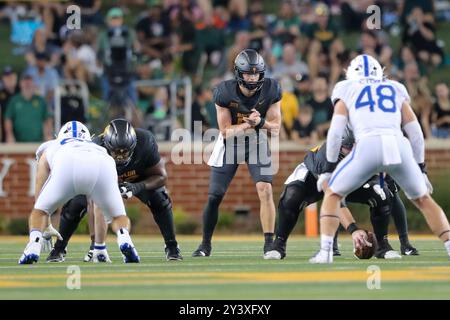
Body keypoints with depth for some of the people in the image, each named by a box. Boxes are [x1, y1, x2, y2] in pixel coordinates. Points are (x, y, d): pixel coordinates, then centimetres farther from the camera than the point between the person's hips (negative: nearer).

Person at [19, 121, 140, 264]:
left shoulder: (49, 150, 42)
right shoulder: (99, 149, 46)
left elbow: (40, 198, 45)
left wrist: (46, 229, 57)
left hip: (67, 167, -1)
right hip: (102, 169, 1)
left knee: (39, 212, 22)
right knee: (118, 216, 23)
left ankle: (34, 247, -3)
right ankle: (124, 239, -7)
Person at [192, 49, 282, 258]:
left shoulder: (270, 91, -18)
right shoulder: (225, 92, -22)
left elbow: (275, 129, -12)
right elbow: (226, 131, -18)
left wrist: (260, 122, -33)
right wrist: (248, 124, -34)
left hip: (257, 143, 0)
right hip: (230, 144, 0)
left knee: (265, 191, -17)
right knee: (214, 197, -1)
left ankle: (269, 244, -10)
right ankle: (205, 245, 17)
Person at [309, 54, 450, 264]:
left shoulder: (347, 92, 24)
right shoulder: (396, 91, 30)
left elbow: (335, 132, 11)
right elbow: (415, 133, 25)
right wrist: (421, 168, 32)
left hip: (367, 147, -2)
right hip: (399, 148, 2)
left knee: (332, 194, 17)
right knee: (423, 199, 24)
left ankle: (325, 252, 1)